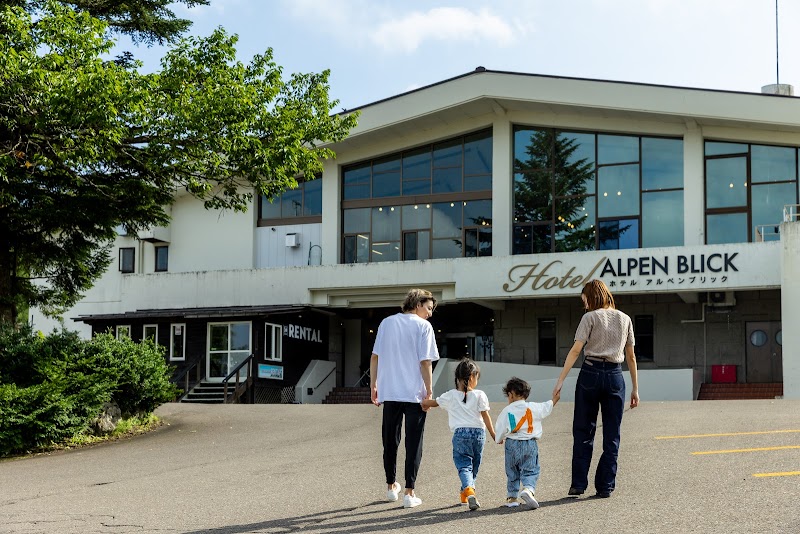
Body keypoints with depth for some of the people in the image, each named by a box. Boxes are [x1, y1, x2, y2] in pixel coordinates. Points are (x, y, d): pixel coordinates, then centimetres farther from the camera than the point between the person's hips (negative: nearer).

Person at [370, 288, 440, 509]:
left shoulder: (386, 323, 9)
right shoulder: (423, 326, -5)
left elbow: (375, 356, 8)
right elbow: (425, 362, -11)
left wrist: (373, 385, 14)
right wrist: (429, 391, -7)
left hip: (389, 393, 4)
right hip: (414, 394, -4)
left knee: (390, 441, 16)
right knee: (413, 444, 1)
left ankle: (391, 487, 26)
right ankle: (409, 493, -1)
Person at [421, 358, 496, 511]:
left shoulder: (450, 396, 2)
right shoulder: (480, 395, -2)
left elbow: (430, 403, 13)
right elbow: (485, 417, -1)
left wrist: (424, 403, 36)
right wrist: (494, 435, 6)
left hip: (460, 433, -1)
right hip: (478, 433, 1)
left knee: (464, 465, -4)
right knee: (474, 465, 17)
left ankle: (468, 490, -30)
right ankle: (466, 495, 27)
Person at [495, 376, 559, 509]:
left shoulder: (506, 411, -3)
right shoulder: (534, 408, 0)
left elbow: (499, 431, 2)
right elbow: (547, 407, 16)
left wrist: (499, 439, 23)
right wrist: (554, 399, 36)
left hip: (512, 444, 0)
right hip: (530, 444, 0)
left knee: (512, 472, 15)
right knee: (530, 471, 1)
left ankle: (511, 497, 18)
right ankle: (528, 489, -25)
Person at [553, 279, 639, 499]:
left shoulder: (590, 317, -1)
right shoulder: (624, 319, 12)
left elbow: (575, 351, -9)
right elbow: (631, 357, 13)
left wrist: (560, 380, -11)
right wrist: (635, 389, 17)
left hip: (590, 373, -3)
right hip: (615, 376, 3)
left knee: (583, 431, 5)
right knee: (611, 435, 7)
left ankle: (578, 484, 4)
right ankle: (605, 486, 8)